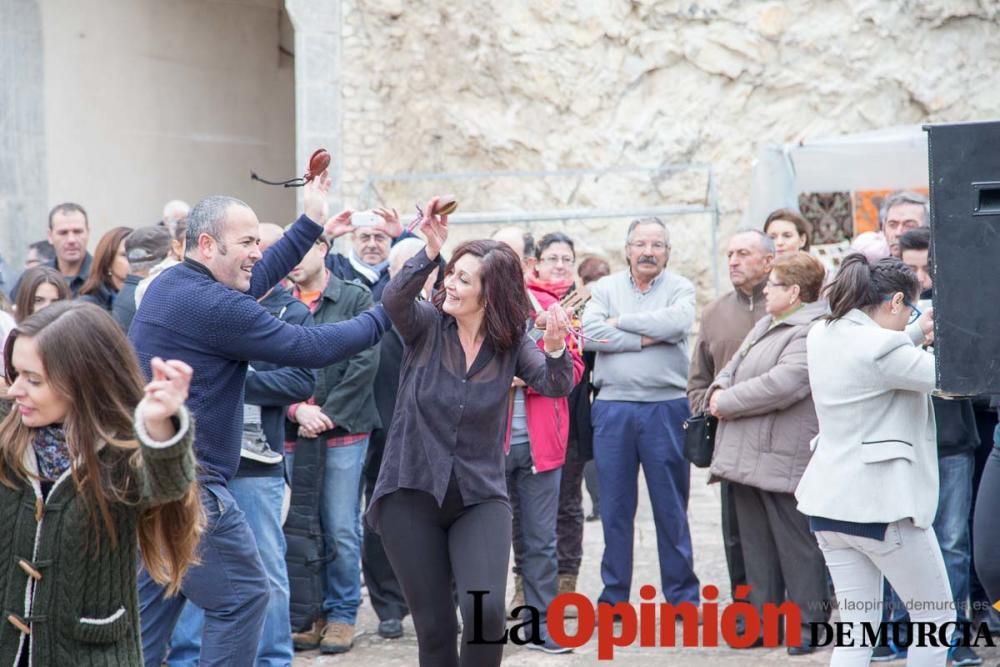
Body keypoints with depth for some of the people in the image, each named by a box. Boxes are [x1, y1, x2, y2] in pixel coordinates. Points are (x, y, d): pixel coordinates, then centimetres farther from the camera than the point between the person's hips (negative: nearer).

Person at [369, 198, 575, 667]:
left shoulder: (510, 343, -2)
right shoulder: (426, 325, -5)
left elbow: (556, 385, -17)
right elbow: (392, 299, -25)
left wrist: (555, 350, -36)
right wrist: (430, 252, -37)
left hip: (479, 496, 0)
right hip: (411, 493, 0)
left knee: (486, 612, -18)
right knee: (434, 626, 5)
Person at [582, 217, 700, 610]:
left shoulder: (680, 288, 4)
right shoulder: (605, 288, 8)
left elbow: (677, 322, -17)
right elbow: (590, 334, -9)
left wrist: (621, 321, -7)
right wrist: (646, 338, -11)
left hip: (666, 407, -1)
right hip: (613, 407, 1)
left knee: (672, 507, 5)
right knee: (614, 507, 7)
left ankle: (682, 595, 13)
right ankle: (614, 596, 17)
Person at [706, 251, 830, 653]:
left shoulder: (812, 332, -15)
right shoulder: (766, 325, 18)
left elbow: (782, 383, -26)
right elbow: (734, 367, 24)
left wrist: (727, 402, -15)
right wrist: (719, 391, 1)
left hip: (783, 461, -10)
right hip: (747, 456, 10)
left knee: (796, 544, 0)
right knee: (756, 544, 14)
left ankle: (807, 623, 9)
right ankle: (763, 620, 22)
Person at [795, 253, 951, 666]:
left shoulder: (822, 337, 7)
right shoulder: (882, 347, -18)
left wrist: (920, 334, 22)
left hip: (830, 503, 8)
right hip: (882, 504, -8)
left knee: (857, 628, 12)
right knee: (938, 619, 10)